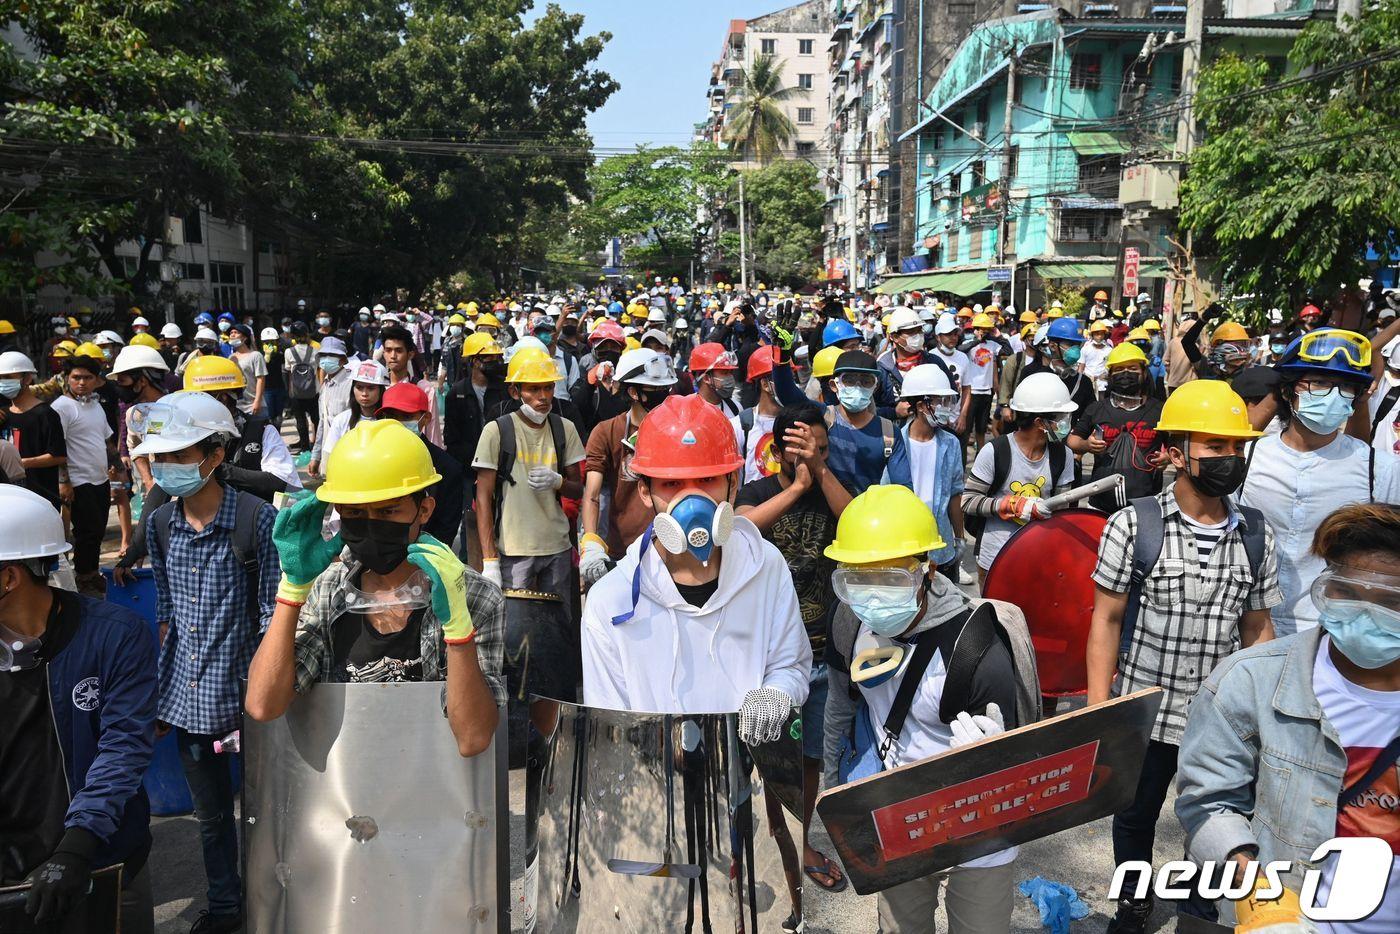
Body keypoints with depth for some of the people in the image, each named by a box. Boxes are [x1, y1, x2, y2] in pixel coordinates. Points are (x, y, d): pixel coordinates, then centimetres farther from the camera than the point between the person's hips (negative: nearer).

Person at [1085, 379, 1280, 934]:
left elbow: (1257, 629, 7)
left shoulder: (1257, 536, -2)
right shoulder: (1133, 525, -12)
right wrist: (1098, 708, -11)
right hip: (1143, 713, -2)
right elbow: (1106, 620, -8)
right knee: (1136, 815, 18)